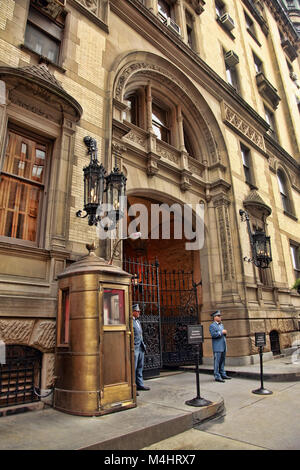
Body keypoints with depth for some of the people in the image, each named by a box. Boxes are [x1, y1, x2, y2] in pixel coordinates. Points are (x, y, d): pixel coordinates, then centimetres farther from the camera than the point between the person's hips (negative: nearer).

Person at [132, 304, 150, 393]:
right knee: (133, 368, -4)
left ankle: (140, 384, 26)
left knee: (140, 367, 15)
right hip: (134, 348, -9)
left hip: (140, 348, 9)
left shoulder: (137, 321, 17)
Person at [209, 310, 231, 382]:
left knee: (222, 361, 14)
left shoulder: (221, 325, 18)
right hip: (217, 347, -8)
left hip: (223, 346, 8)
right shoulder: (212, 326, -9)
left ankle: (223, 374, 23)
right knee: (217, 362, -4)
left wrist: (225, 332, 2)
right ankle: (217, 377, 0)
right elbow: (213, 334, -21)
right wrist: (221, 332, -18)